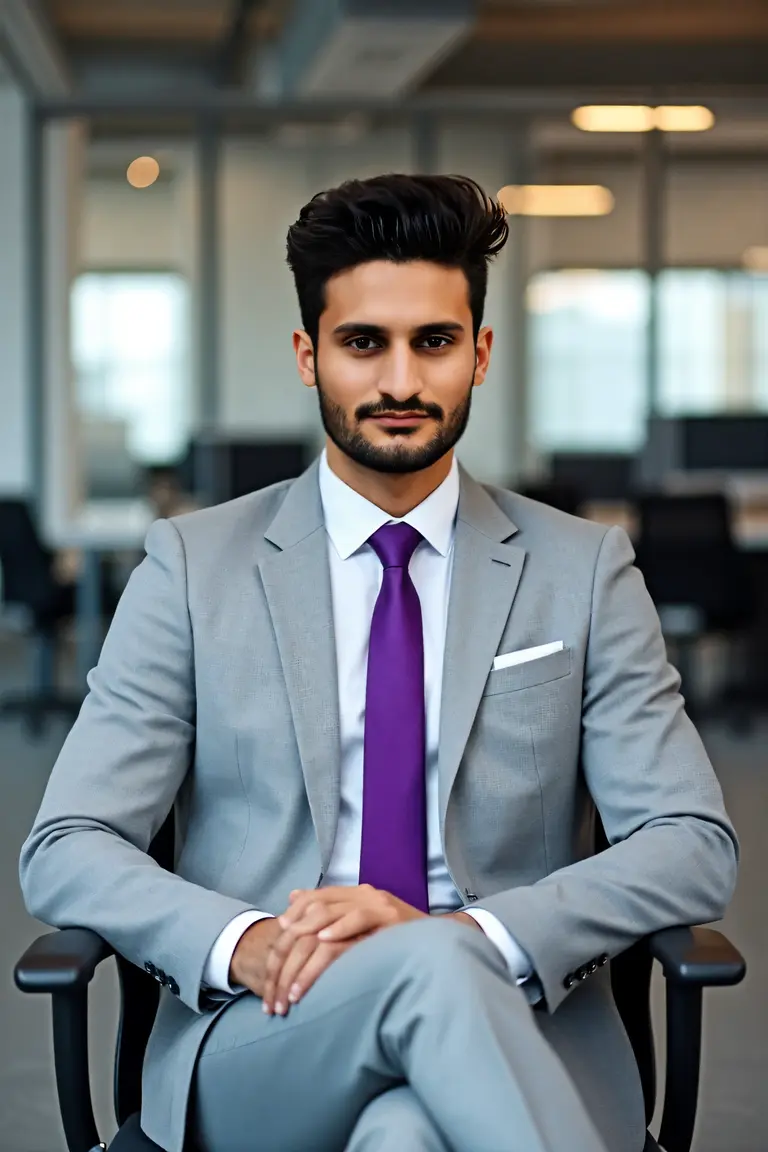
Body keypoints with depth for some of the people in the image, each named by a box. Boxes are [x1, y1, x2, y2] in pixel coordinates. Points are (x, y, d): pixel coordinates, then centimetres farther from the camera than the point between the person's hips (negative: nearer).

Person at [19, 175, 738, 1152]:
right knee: (428, 968, -35)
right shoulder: (195, 566, 8)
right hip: (255, 1050, 1)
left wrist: (464, 935, -17)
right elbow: (65, 852, 3)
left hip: (508, 1040, 0)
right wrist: (245, 943, -19)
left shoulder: (583, 571, 10)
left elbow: (694, 848, 1)